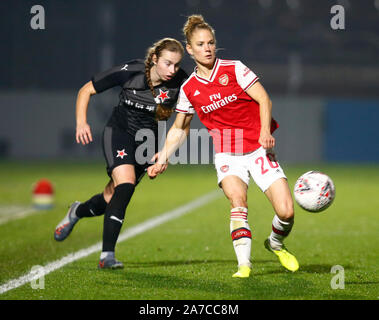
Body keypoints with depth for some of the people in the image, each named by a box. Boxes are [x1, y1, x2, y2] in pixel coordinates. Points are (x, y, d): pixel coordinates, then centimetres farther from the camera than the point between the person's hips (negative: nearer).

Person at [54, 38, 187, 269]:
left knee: (113, 198, 6)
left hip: (148, 141, 3)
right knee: (126, 183, -27)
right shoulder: (130, 72, -20)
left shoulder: (180, 82, -16)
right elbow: (86, 90, -8)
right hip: (119, 131, -3)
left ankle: (77, 212, 42)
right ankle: (107, 255, -25)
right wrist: (81, 122, -21)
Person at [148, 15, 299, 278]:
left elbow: (264, 99, -7)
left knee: (286, 211, -11)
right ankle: (244, 264, -29)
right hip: (227, 155, 1)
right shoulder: (189, 89, 4)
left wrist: (265, 131, -22)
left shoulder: (234, 69, -4)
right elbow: (180, 129, 16)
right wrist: (163, 159, 7)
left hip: (259, 150, -1)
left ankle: (276, 244, 21)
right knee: (238, 201, -28)